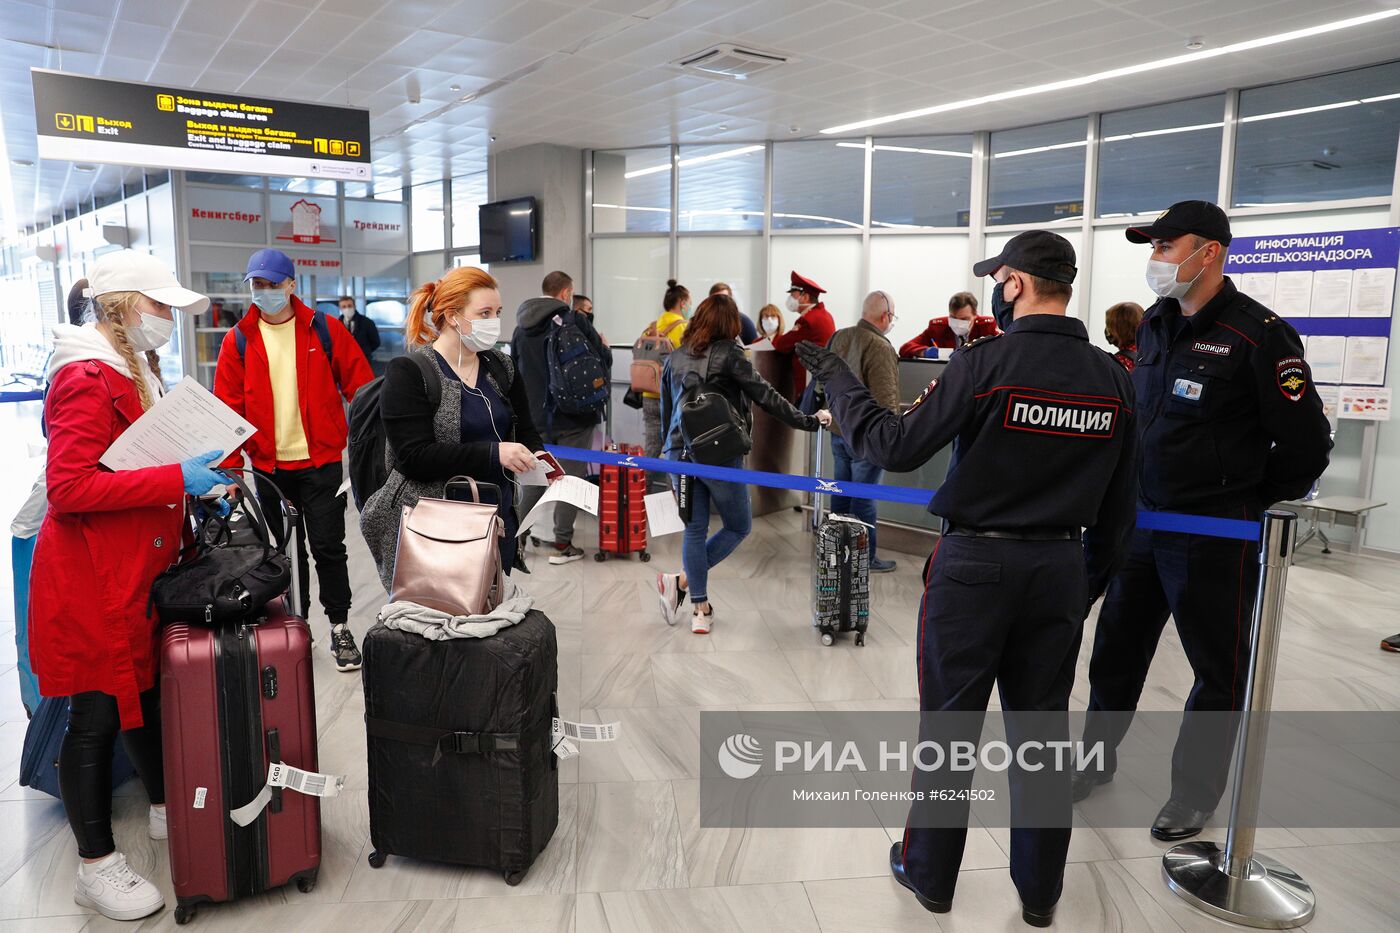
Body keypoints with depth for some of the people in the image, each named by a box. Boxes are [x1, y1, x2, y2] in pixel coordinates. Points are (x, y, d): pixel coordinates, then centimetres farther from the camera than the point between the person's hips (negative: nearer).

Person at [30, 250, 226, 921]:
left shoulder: (138, 372, 14)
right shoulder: (88, 379, -18)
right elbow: (68, 489, -25)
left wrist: (198, 488, 7)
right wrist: (175, 478, -27)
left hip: (139, 569, 9)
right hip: (91, 580, -9)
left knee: (146, 691, 20)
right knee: (97, 715, 2)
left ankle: (163, 808, 37)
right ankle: (96, 866, 17)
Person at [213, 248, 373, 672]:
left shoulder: (324, 329, -2)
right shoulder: (238, 340, 2)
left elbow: (361, 386, 0)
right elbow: (227, 406, 1)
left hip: (322, 461, -2)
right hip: (268, 465, 2)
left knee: (328, 547, 2)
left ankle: (340, 628, 15)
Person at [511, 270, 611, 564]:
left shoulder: (522, 328, 7)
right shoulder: (575, 321, -10)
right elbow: (604, 360, -7)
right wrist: (604, 346, 13)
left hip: (535, 415, 5)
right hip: (574, 414, -5)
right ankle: (562, 545, 6)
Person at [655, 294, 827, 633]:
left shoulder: (675, 358, 10)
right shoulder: (729, 355, -7)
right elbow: (767, 397, -8)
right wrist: (809, 421, 1)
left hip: (680, 453, 6)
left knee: (695, 529, 12)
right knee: (738, 526, 12)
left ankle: (700, 608, 11)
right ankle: (681, 582, 2)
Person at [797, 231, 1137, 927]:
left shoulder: (985, 362, -15)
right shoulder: (1112, 379, 3)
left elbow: (896, 447, -15)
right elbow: (1119, 506, 9)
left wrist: (837, 380, -2)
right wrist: (1088, 586, 20)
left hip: (975, 565, -5)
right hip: (1060, 569, 5)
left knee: (949, 722, 10)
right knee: (1042, 726, 15)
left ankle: (929, 874, 27)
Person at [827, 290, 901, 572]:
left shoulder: (839, 337, 3)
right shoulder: (880, 348, -21)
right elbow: (885, 400, -21)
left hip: (838, 431, 8)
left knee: (841, 492, 18)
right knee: (863, 499, 2)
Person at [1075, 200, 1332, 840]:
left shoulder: (1259, 334, -14)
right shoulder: (1154, 324, 8)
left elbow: (1306, 444, -10)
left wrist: (1251, 507, -1)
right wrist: (1130, 499, 13)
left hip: (1213, 537, -7)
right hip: (1139, 522, 7)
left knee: (1218, 668, 9)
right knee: (1116, 648, 16)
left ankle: (1194, 792, 25)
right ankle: (1096, 757, 34)